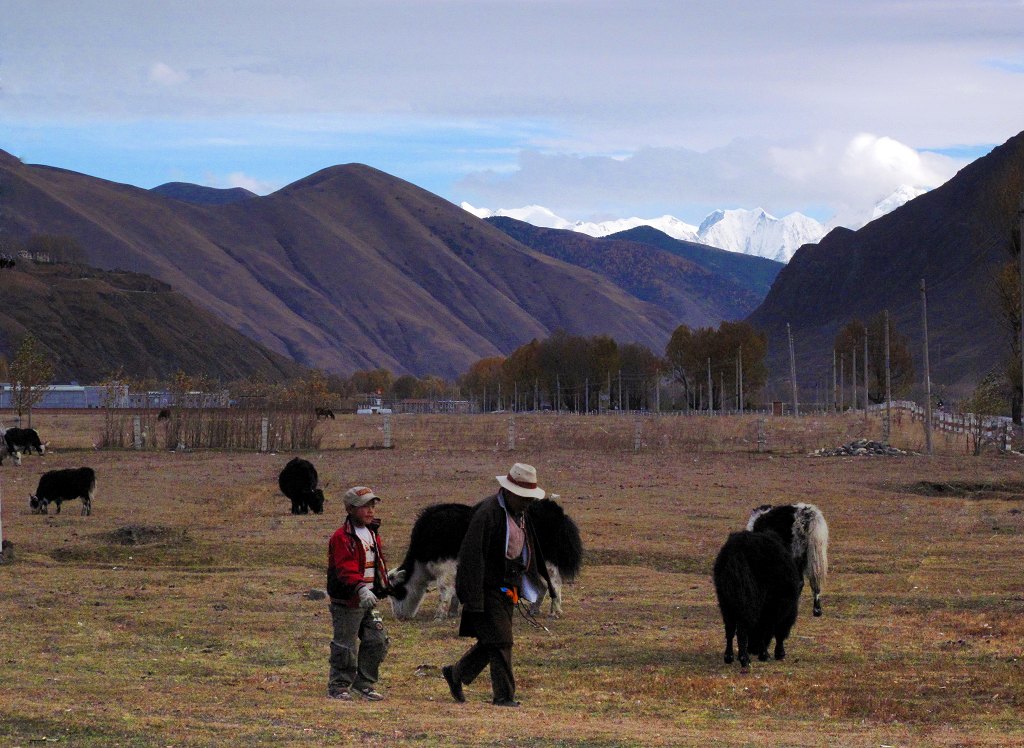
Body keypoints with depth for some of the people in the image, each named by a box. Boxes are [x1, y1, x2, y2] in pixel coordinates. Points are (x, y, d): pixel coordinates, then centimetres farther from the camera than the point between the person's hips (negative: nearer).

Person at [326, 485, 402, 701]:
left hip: (369, 601, 8)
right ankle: (339, 687, 10)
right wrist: (361, 588, -40)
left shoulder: (373, 534, 14)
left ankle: (365, 683, 21)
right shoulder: (341, 537, -15)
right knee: (345, 647, -2)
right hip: (347, 603, -8)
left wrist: (386, 582, 19)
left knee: (377, 642, 8)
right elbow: (346, 568, -27)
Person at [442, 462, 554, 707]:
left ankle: (455, 673, 29)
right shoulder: (488, 513, -18)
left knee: (491, 642, 12)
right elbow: (471, 556, -20)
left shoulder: (519, 514, 11)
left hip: (508, 590, 9)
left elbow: (529, 552, 22)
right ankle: (504, 695, -3)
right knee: (499, 642, -8)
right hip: (488, 589, -9)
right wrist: (473, 599, -22)